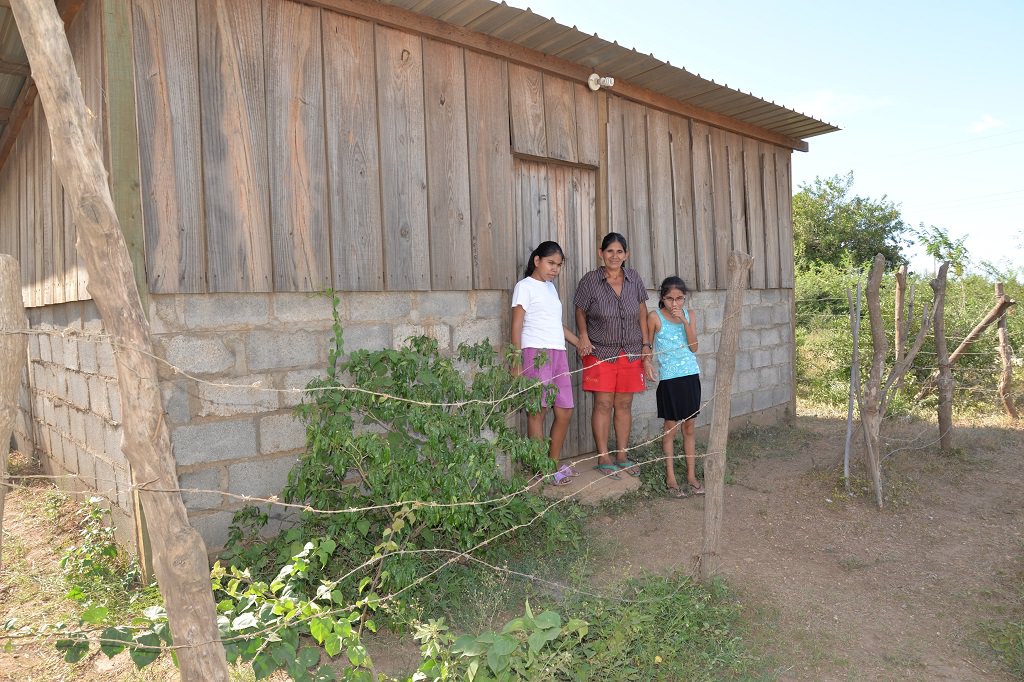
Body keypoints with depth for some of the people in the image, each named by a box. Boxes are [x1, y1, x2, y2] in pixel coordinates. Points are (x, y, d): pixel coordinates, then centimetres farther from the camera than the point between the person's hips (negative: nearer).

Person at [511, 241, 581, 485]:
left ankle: (554, 463, 21)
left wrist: (580, 343, 24)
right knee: (537, 411, -4)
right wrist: (516, 362, -12)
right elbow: (516, 326, -5)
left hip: (558, 354, 8)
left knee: (565, 411, 7)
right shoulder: (525, 286, 0)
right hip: (536, 353, -8)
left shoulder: (551, 287, 22)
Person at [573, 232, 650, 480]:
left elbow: (642, 312, 9)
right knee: (603, 404, -4)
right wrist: (583, 336, -12)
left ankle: (621, 456, 19)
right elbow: (580, 312, 3)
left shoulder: (634, 278, 2)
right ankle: (603, 458, 6)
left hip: (630, 353, 4)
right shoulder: (590, 280, -8)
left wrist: (646, 343, 6)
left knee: (624, 405, 8)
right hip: (600, 352, -3)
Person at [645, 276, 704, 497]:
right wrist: (647, 360, -18)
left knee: (689, 428, 11)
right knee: (670, 428, 4)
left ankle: (691, 476, 21)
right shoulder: (655, 316, -6)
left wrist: (684, 320, -12)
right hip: (669, 377, -3)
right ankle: (670, 478, 14)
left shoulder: (688, 314, 4)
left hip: (690, 374, 3)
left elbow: (694, 347, -3)